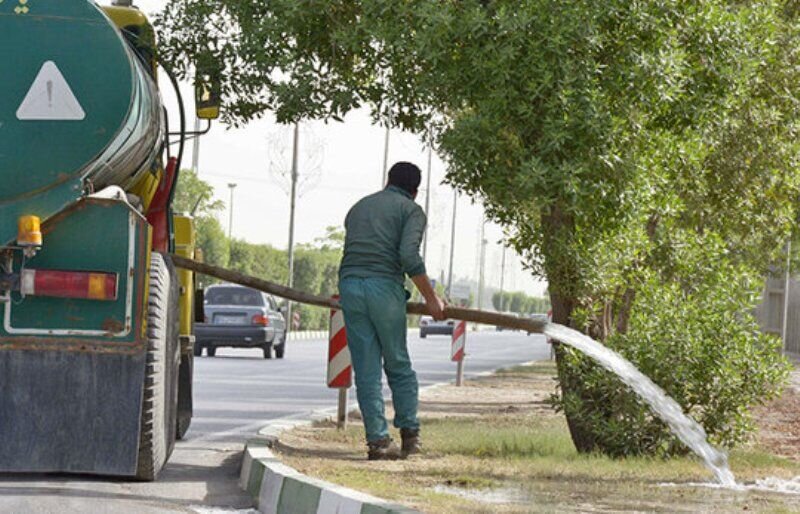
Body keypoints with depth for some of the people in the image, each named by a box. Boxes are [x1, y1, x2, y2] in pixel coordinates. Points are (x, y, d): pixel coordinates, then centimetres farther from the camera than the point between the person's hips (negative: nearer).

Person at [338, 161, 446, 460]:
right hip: (385, 287, -4)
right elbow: (409, 256, -11)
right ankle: (409, 433, 14)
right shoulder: (411, 211, 5)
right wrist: (431, 298, -5)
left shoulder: (359, 208, 24)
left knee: (366, 369, 4)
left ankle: (378, 440, -1)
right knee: (398, 363, 11)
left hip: (349, 285, 4)